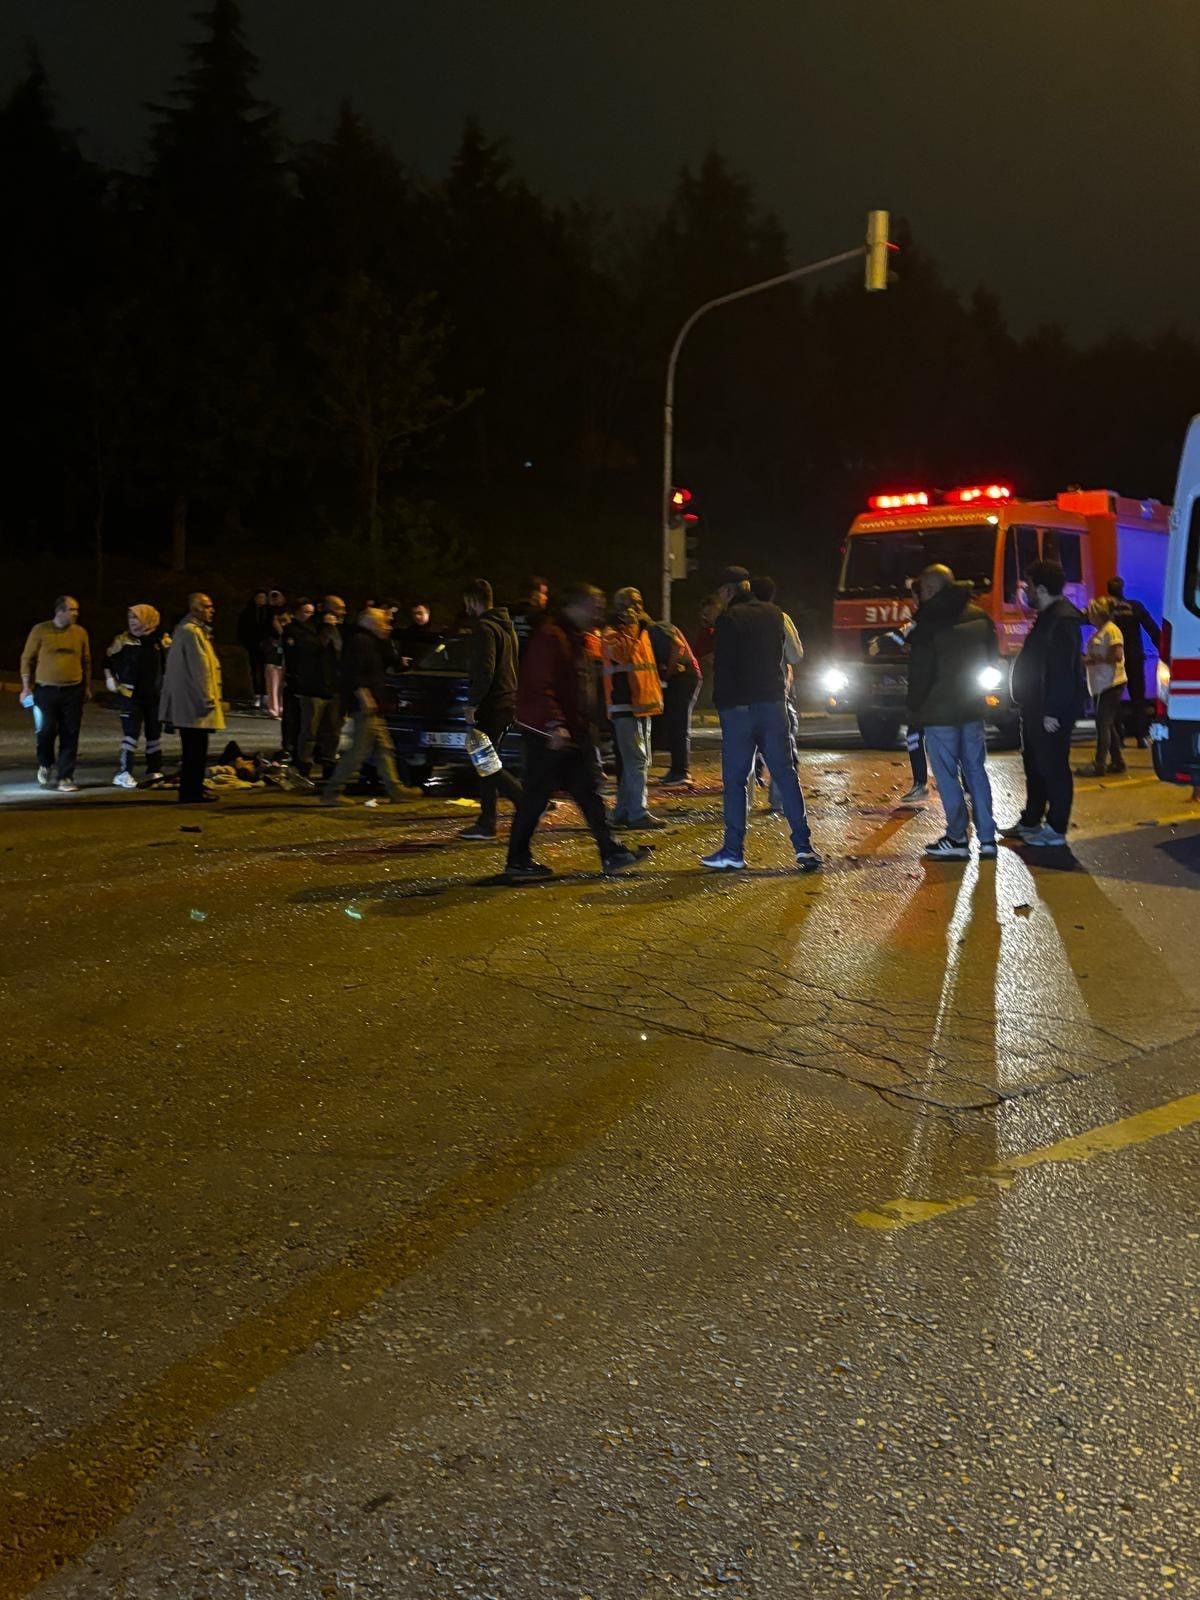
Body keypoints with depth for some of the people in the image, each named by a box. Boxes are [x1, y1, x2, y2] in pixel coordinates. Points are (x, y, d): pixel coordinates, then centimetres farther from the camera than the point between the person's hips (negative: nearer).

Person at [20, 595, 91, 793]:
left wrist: (87, 687, 13)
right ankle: (46, 764, 23)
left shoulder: (80, 633, 6)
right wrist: (26, 687, -2)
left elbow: (86, 662, 14)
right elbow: (27, 659, 2)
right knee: (46, 731, -6)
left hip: (73, 691, 2)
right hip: (46, 690, -2)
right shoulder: (40, 630, -2)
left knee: (70, 736, 0)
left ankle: (65, 778, 7)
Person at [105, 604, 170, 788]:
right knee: (131, 733, -9)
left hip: (156, 695, 3)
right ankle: (123, 773, -4)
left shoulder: (163, 640, -1)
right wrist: (110, 679, -4)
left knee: (155, 734, 10)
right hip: (131, 695, -3)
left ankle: (154, 772, 21)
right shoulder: (123, 640, -4)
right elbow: (108, 661, 6)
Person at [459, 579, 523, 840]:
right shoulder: (507, 626, 18)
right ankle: (486, 823, 13)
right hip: (508, 701, 9)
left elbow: (484, 670, -22)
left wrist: (472, 703, -16)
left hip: (493, 704, -9)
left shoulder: (484, 628, -13)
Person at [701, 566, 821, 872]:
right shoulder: (774, 614, 10)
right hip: (773, 702, 5)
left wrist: (721, 704, -3)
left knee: (734, 779, 1)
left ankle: (733, 851, 2)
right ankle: (803, 845, -2)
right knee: (786, 773, 4)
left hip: (739, 707, -5)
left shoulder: (728, 619, -8)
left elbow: (723, 665, -10)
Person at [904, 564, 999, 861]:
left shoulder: (928, 621, -13)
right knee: (976, 771, 10)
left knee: (947, 775, 0)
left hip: (939, 711, -6)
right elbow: (992, 661, 14)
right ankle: (987, 839, 10)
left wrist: (914, 710, -2)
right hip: (973, 709, 6)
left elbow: (920, 671, -12)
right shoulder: (980, 617, 7)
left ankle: (957, 839, 1)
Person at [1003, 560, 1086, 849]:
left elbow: (1062, 670, -24)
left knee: (1052, 768, -5)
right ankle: (1030, 821, 29)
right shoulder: (1048, 617, 16)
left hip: (1051, 712, -11)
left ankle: (1056, 830, 1)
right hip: (1036, 707, 11)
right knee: (1035, 765, 18)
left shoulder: (1062, 620, -19)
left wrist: (1052, 711, -25)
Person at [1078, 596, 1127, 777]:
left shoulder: (1111, 630, -12)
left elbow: (1117, 656, -21)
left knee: (1103, 723, -8)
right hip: (1100, 685, 10)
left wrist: (1094, 660, -18)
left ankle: (1100, 765, -7)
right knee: (1108, 724, 13)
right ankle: (1117, 761, 20)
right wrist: (1086, 660, 8)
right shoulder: (1098, 632, 16)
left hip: (1110, 684, -10)